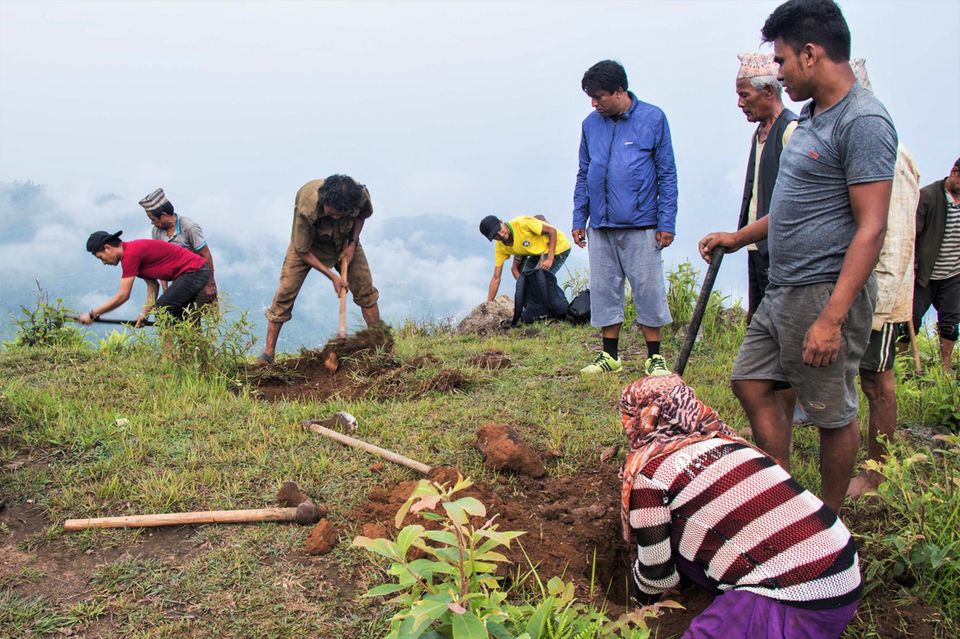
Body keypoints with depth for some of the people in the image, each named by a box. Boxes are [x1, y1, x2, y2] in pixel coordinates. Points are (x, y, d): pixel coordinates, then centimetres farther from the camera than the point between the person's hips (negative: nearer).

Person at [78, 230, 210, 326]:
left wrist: (92, 314, -7)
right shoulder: (134, 250, 13)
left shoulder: (130, 255, -17)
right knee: (175, 314, 16)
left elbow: (123, 295, -15)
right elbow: (153, 284, 17)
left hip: (192, 272, -10)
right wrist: (145, 314, 10)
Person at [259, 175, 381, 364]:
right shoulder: (306, 208, -41)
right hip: (308, 243, -3)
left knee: (366, 290, -1)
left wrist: (353, 243, -15)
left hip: (344, 242, 3)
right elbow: (302, 251, -25)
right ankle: (268, 352, 2)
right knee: (286, 292, -10)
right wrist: (332, 276, -25)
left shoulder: (361, 195, -32)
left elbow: (364, 214, -4)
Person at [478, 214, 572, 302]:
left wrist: (550, 258, -27)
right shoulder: (500, 247, -10)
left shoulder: (522, 223, -30)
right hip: (539, 251, 7)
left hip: (558, 246, -7)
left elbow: (552, 230, -22)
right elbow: (496, 278, -6)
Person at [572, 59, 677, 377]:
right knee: (604, 291, 9)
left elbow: (667, 174, -1)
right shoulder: (591, 124, 8)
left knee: (648, 290, 1)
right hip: (601, 226, 4)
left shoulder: (652, 118, -2)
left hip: (641, 225, -4)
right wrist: (579, 219, 11)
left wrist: (667, 222, -6)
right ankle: (610, 356, 21)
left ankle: (654, 358, 14)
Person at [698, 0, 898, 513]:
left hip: (825, 295, -10)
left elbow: (871, 228, -21)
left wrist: (832, 317, -26)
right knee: (752, 384, 14)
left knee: (833, 414, 4)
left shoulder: (863, 122, -16)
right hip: (782, 291, 10)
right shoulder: (813, 116, 14)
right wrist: (739, 238, 27)